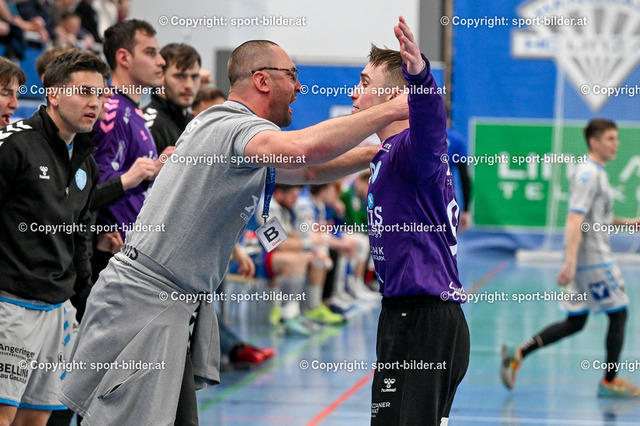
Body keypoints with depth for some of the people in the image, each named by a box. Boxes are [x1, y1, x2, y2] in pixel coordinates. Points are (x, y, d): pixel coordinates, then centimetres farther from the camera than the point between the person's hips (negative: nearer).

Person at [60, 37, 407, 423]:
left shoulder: (221, 124, 19)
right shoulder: (236, 126, -15)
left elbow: (306, 171, 28)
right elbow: (305, 148, -37)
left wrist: (381, 151, 16)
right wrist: (390, 110, -26)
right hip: (144, 300, -11)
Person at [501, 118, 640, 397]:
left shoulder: (597, 173, 17)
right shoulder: (588, 174, -15)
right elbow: (575, 220, -23)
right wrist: (570, 262, -29)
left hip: (596, 257, 10)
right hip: (592, 258, -10)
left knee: (575, 322, 9)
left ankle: (517, 355, 6)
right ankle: (609, 382, 9)